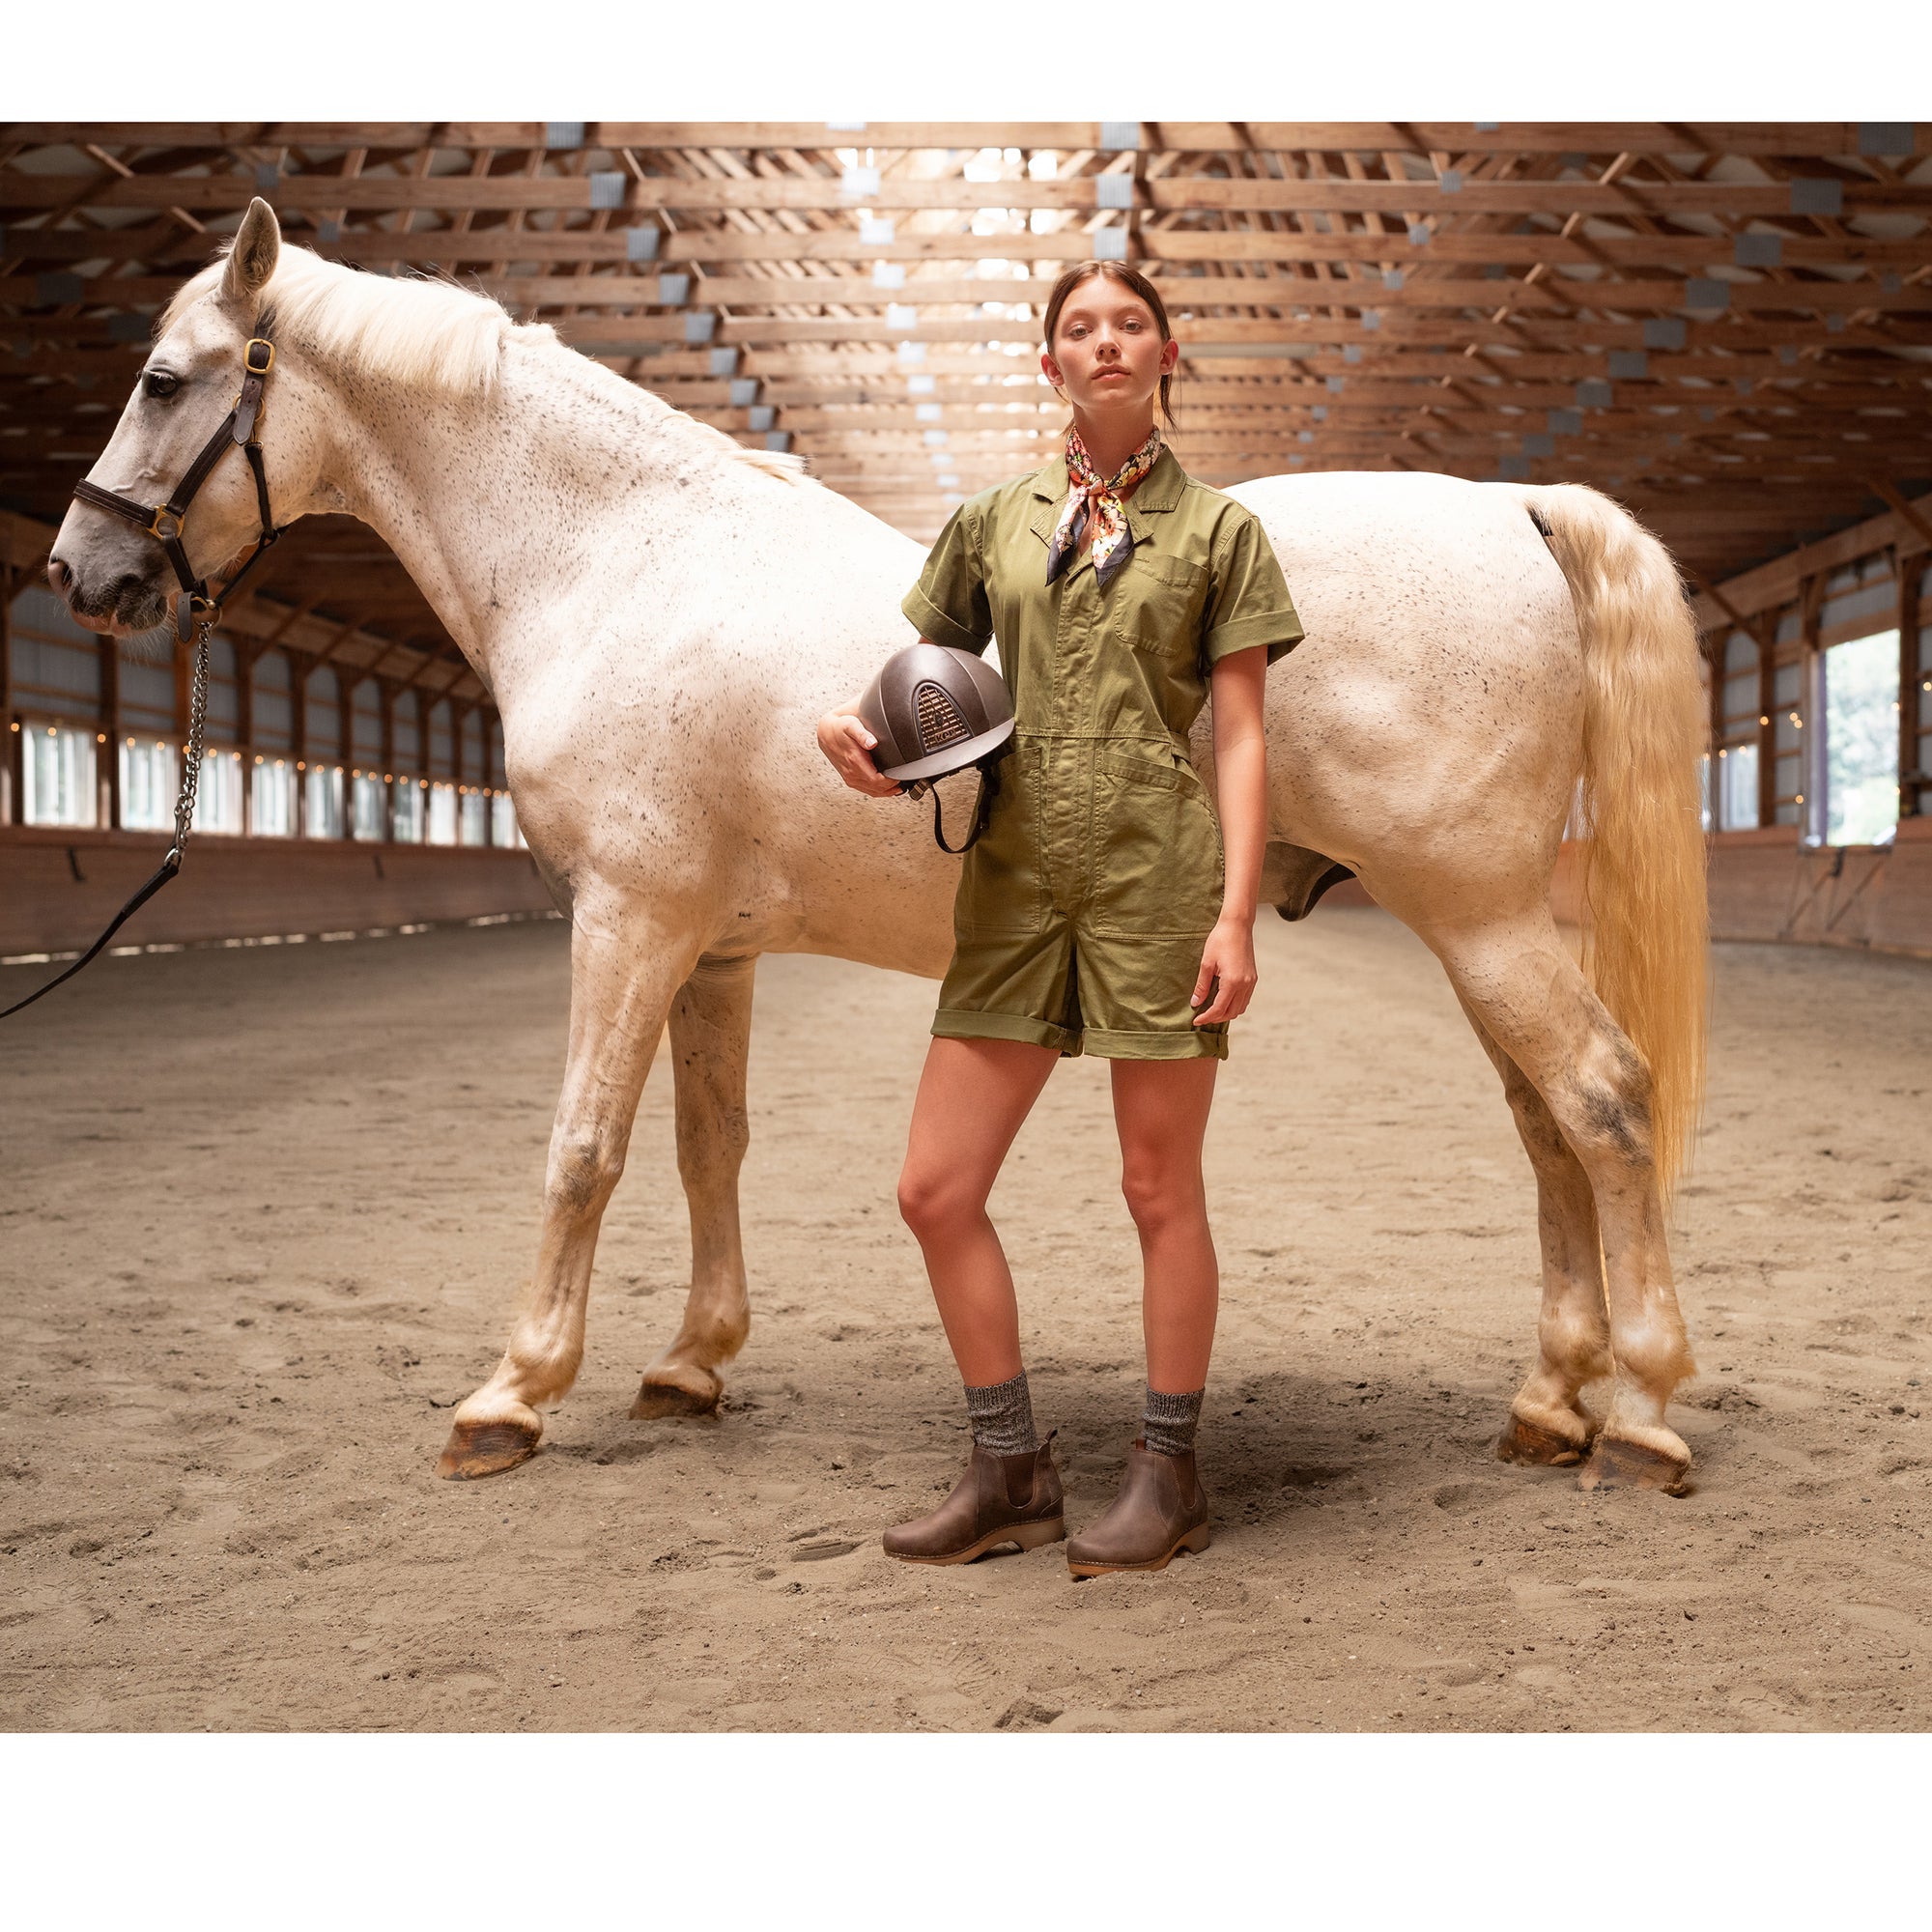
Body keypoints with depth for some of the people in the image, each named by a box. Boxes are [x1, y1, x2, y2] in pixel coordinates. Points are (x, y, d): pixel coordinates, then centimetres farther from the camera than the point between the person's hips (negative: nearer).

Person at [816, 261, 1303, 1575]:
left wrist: (1237, 912, -11)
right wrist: (854, 717, -3)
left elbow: (1241, 736, -1)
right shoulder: (995, 521, 14)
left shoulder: (1217, 528, 4)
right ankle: (1013, 1471, 15)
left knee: (1160, 1188, 3)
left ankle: (1169, 1473, 17)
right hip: (1018, 875, 4)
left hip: (1159, 874, -4)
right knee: (937, 1190, 1)